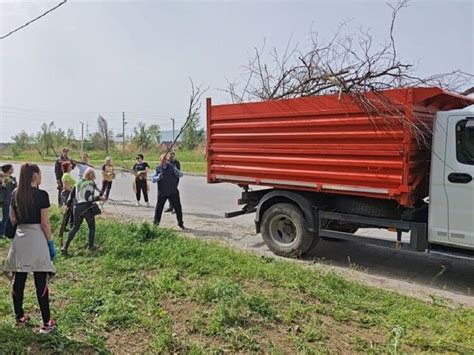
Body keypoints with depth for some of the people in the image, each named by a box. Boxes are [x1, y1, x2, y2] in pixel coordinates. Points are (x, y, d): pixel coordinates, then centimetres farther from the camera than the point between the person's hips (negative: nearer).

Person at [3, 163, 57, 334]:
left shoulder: (15, 194, 5)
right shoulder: (41, 195, -13)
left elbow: (13, 219, 11)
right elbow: (45, 223, -12)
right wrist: (51, 244, -5)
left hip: (19, 239, 6)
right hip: (36, 239, -6)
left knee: (18, 281, 13)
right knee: (41, 283, 0)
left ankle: (20, 318, 27)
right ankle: (46, 323, 8)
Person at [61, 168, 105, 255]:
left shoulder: (78, 183, 10)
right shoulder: (90, 183, -11)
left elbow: (71, 195, 14)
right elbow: (88, 197, -21)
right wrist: (99, 198, -20)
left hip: (77, 207, 6)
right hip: (87, 207, -6)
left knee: (75, 227, 14)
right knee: (91, 227, 13)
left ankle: (65, 247, 7)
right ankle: (91, 246, 21)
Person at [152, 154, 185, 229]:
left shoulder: (172, 167, 0)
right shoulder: (158, 169, 1)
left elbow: (181, 175, -6)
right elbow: (153, 179, -3)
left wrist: (177, 172, -28)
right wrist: (158, 177, -23)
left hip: (173, 192, 0)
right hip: (162, 193, 0)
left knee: (178, 208, 4)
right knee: (159, 207, 7)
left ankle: (180, 223, 18)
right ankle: (155, 223, 24)